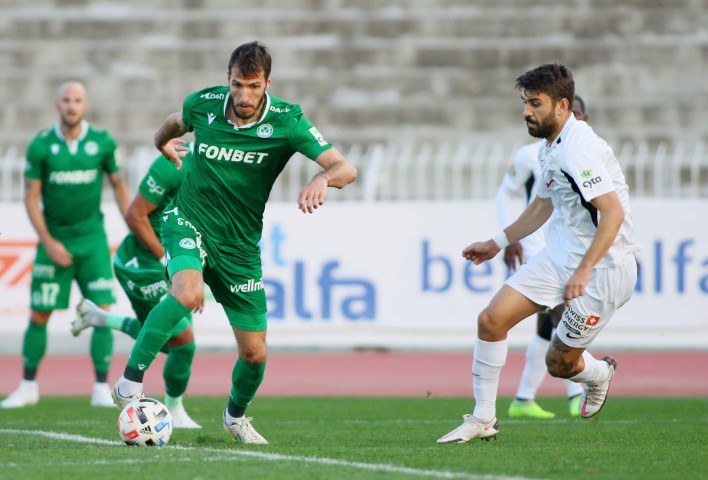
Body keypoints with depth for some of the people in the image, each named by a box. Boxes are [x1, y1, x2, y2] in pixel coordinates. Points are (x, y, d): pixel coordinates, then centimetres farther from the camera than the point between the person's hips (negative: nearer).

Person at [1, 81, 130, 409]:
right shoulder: (41, 146, -6)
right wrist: (49, 243, -9)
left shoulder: (102, 142, -3)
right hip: (54, 240, 0)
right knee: (39, 316, 2)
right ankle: (28, 387, 15)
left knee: (102, 311, -8)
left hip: (92, 239, 0)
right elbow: (31, 198, -2)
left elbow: (119, 187, 9)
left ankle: (101, 388, -2)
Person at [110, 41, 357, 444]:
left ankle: (236, 416, 35)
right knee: (188, 293, -35)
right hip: (190, 221, -1)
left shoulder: (286, 120, -15)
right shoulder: (203, 104, -9)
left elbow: (345, 168, -25)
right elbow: (174, 124, 20)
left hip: (240, 244, 1)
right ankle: (132, 378, -24)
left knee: (255, 353, 4)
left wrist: (323, 178, -42)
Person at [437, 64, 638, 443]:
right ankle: (483, 419, 4)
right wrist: (498, 243, 29)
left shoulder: (578, 149, -23)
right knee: (491, 320, -5)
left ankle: (599, 374, 38)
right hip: (559, 256, 9)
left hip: (602, 268, -9)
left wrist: (584, 270, -31)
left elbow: (613, 212, -29)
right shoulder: (550, 146, 8)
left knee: (559, 362, 2)